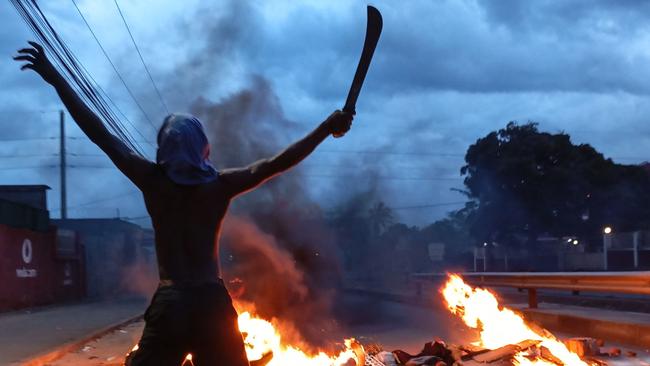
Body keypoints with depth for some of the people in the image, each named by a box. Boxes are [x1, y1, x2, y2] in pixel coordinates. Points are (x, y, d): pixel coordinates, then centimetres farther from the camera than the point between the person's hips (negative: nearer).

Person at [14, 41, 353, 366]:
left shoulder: (153, 181, -2)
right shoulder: (221, 185, -2)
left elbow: (102, 135, 0)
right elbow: (277, 163, -4)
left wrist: (54, 78, 5)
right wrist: (327, 128, 0)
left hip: (169, 304, -1)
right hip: (213, 303, 1)